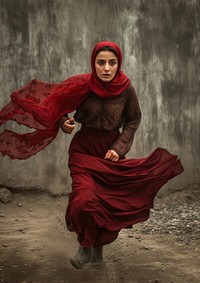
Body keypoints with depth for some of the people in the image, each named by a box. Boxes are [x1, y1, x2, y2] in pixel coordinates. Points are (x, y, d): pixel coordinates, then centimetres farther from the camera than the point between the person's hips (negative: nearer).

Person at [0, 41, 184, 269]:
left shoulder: (126, 89, -11)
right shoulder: (81, 85, -14)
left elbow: (133, 120, 3)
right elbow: (56, 106, 0)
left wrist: (119, 148, -8)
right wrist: (64, 122, -20)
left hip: (112, 149, 2)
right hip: (84, 148, -2)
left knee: (111, 204, 7)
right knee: (85, 201, -21)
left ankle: (98, 248, 35)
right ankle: (85, 246, 7)